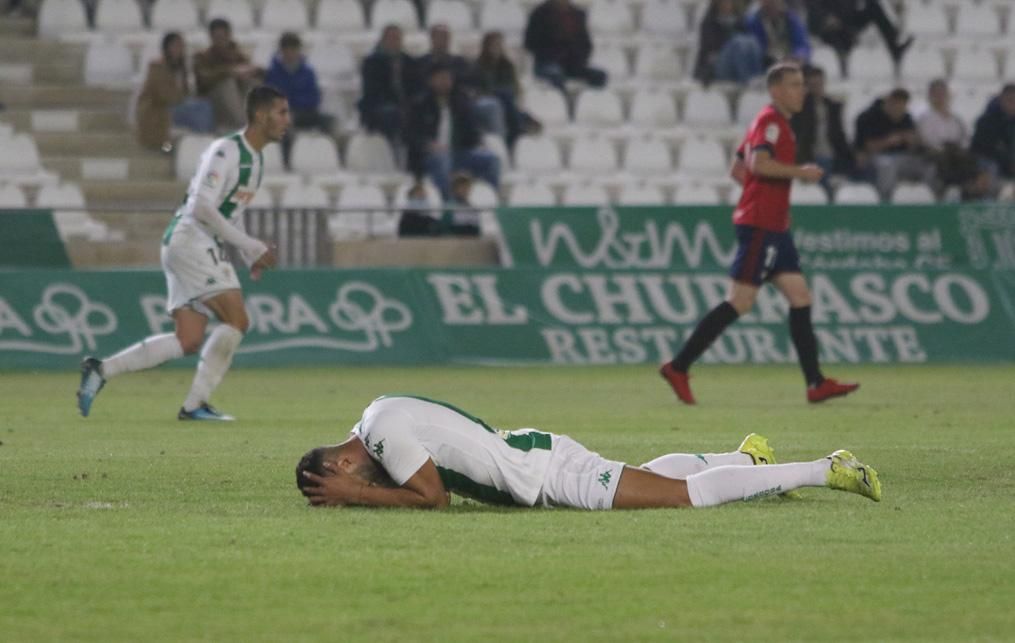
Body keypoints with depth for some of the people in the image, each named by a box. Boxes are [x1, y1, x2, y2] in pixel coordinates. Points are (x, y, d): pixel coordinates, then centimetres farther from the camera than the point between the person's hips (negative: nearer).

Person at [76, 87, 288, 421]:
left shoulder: (255, 159, 17)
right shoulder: (226, 151, -13)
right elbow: (203, 207, -21)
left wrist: (252, 256, 13)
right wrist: (251, 246, -19)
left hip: (205, 248, 10)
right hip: (190, 239, -10)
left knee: (188, 340, 3)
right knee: (236, 320, -14)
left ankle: (101, 370, 6)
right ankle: (195, 404, -8)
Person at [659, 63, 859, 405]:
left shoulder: (774, 123, 19)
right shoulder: (770, 122, -11)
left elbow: (738, 170, 23)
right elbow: (759, 163, -27)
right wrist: (800, 172, -18)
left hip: (773, 227, 10)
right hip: (760, 226, -10)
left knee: (800, 297, 4)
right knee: (739, 302, -10)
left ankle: (816, 383, 1)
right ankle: (678, 368, -6)